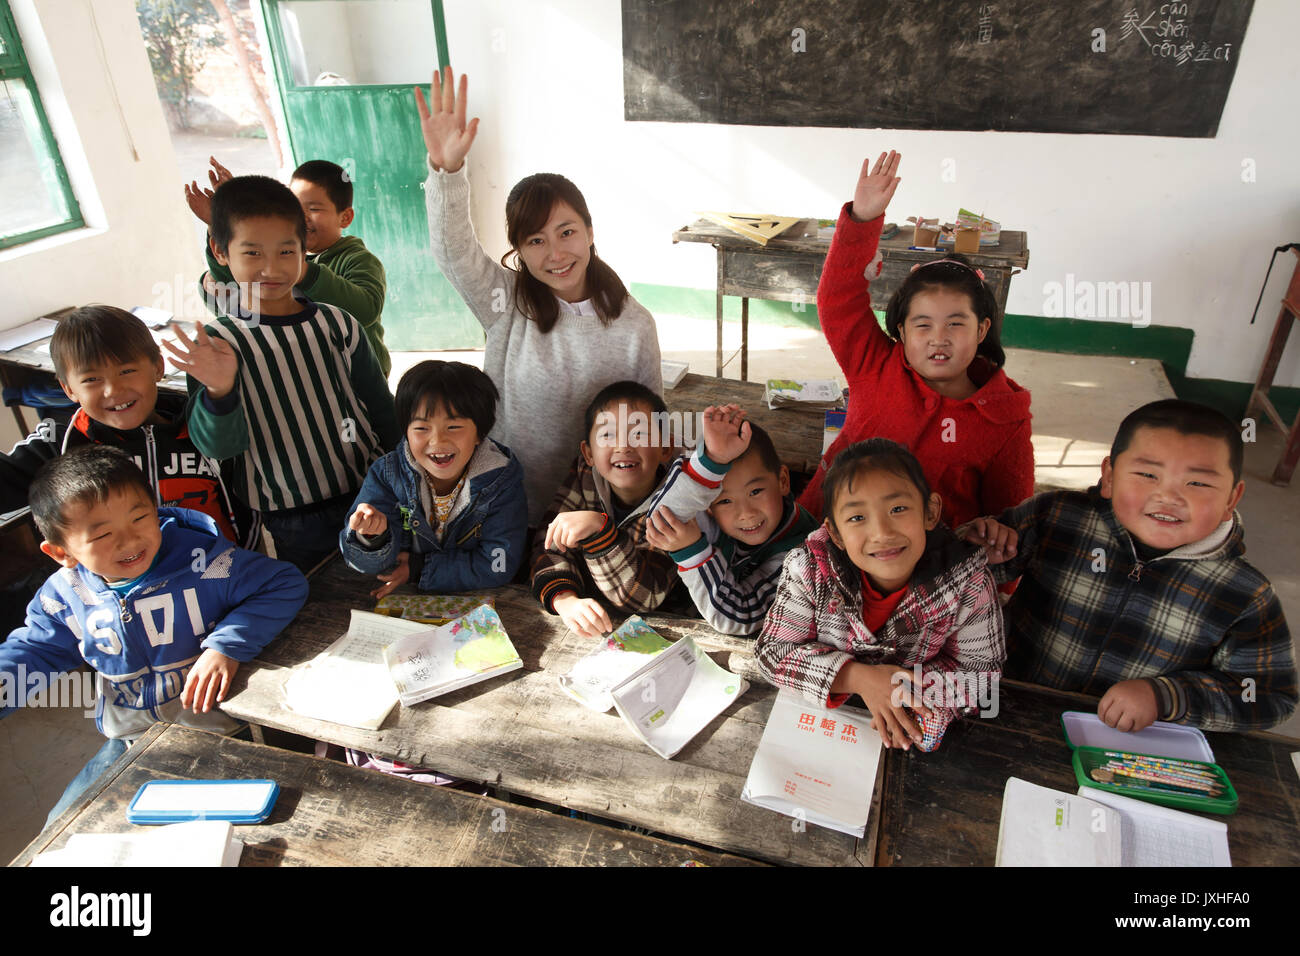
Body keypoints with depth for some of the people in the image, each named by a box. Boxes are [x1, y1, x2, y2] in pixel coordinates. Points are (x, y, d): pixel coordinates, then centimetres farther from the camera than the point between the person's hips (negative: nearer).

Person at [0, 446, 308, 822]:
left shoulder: (200, 559, -21)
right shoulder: (64, 596, -5)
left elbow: (286, 584, -21)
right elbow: (31, 651, 11)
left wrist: (227, 645, -31)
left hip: (221, 732, -5)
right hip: (131, 742, 5)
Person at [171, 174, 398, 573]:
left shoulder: (337, 325, -3)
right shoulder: (214, 344, -7)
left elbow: (380, 409, 7)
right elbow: (219, 446, -12)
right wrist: (219, 394, -31)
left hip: (366, 497, 2)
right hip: (288, 525, -1)